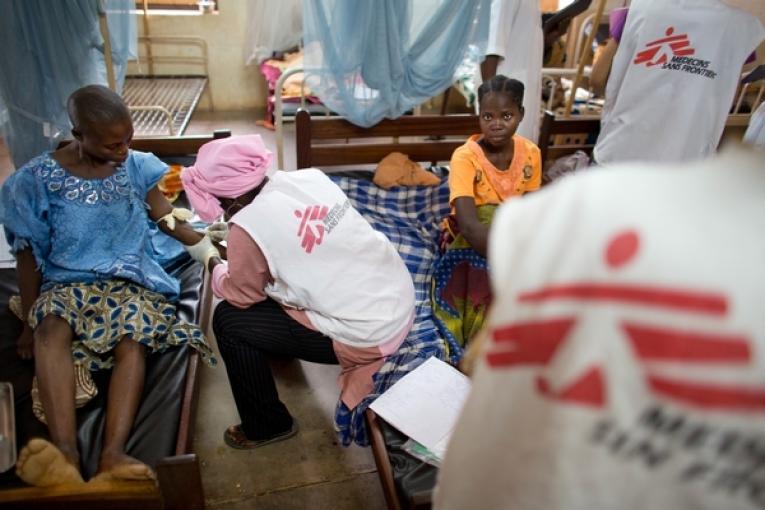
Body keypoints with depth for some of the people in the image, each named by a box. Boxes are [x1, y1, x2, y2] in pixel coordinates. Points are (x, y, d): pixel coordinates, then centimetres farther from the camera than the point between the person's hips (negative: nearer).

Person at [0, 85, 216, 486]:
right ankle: (66, 454, -49)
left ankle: (113, 455, -44)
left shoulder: (137, 166, 3)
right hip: (68, 282, 0)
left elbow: (169, 221, 7)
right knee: (51, 330, -35)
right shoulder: (38, 178, -3)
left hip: (130, 280, 1)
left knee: (132, 341, -31)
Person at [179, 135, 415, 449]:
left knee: (229, 320, 3)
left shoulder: (247, 226, -19)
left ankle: (266, 426, 21)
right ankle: (281, 348, 49)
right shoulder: (308, 177, 0)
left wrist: (210, 259, 19)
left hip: (370, 334, -8)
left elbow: (239, 294, 1)